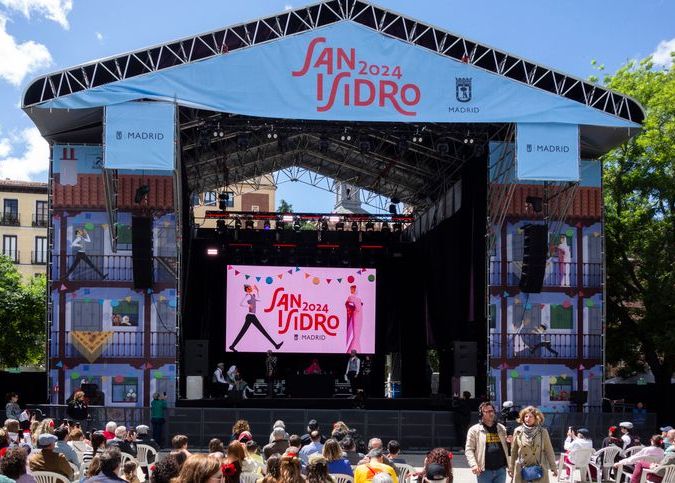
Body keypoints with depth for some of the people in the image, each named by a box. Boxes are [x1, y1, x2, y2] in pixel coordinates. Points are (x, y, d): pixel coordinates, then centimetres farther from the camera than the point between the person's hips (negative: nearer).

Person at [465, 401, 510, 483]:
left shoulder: (501, 428, 12)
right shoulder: (474, 430, 0)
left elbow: (506, 447, 16)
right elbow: (469, 449, -3)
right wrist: (473, 465, -16)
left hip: (501, 470, 3)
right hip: (484, 471, -3)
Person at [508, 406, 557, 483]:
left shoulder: (543, 432, 0)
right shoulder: (518, 431, 1)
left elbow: (549, 451, 4)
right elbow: (513, 452, 7)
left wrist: (553, 467, 4)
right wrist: (511, 468, 10)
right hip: (521, 470, 0)